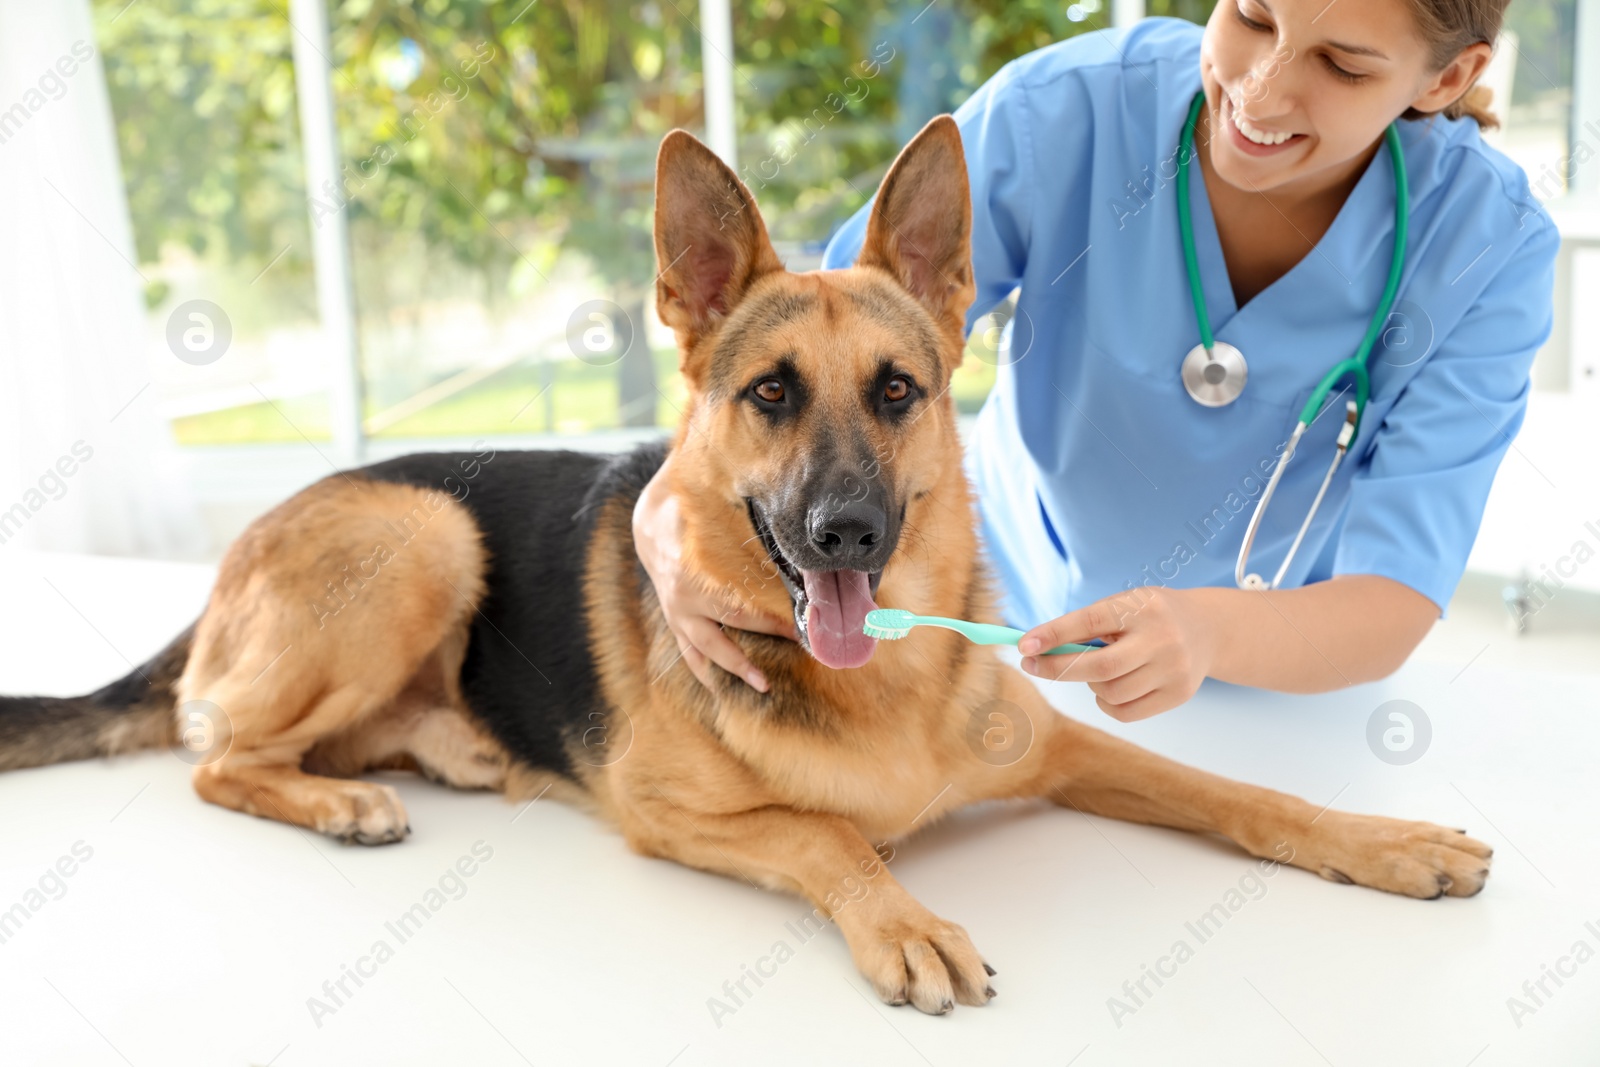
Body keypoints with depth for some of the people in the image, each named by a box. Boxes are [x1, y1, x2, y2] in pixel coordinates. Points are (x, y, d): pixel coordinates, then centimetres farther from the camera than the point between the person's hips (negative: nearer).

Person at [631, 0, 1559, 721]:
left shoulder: (1489, 249, -22)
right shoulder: (1059, 114, -25)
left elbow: (1395, 608, -27)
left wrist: (1209, 636, -50)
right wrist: (669, 507, -41)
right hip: (1006, 624, -1)